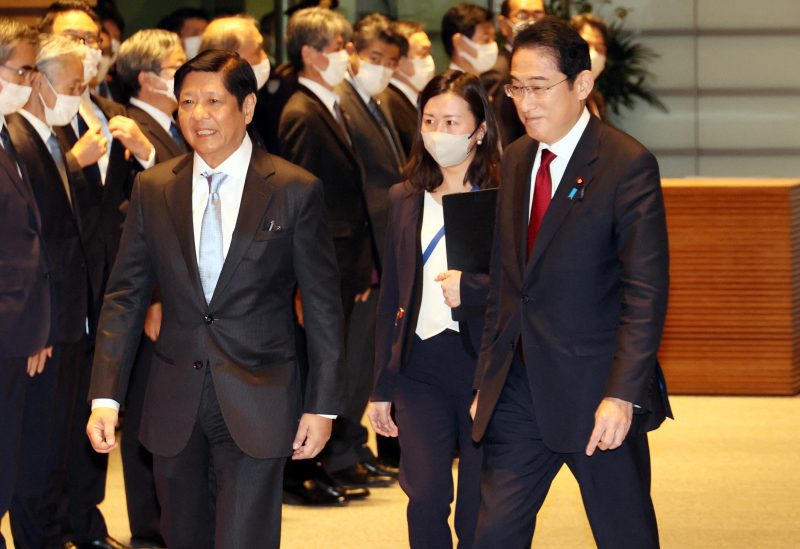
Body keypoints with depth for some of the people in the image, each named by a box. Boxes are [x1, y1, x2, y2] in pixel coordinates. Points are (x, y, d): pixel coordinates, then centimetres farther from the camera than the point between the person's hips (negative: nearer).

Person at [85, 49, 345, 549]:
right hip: (175, 406, 4)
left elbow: (323, 306, -1)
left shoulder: (296, 191, -4)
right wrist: (105, 397, -2)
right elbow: (125, 296, 6)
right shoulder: (152, 189, 5)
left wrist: (323, 406, -3)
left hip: (256, 408, -3)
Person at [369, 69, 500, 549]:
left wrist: (472, 288, -21)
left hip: (486, 365, -3)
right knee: (426, 499, -10)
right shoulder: (405, 199, 12)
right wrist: (382, 387, 15)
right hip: (420, 368, 3)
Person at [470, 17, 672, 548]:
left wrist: (622, 395, -21)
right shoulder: (517, 160, 11)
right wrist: (487, 379, 13)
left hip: (596, 394, -6)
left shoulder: (628, 164, -10)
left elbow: (647, 292, -15)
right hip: (519, 393, 6)